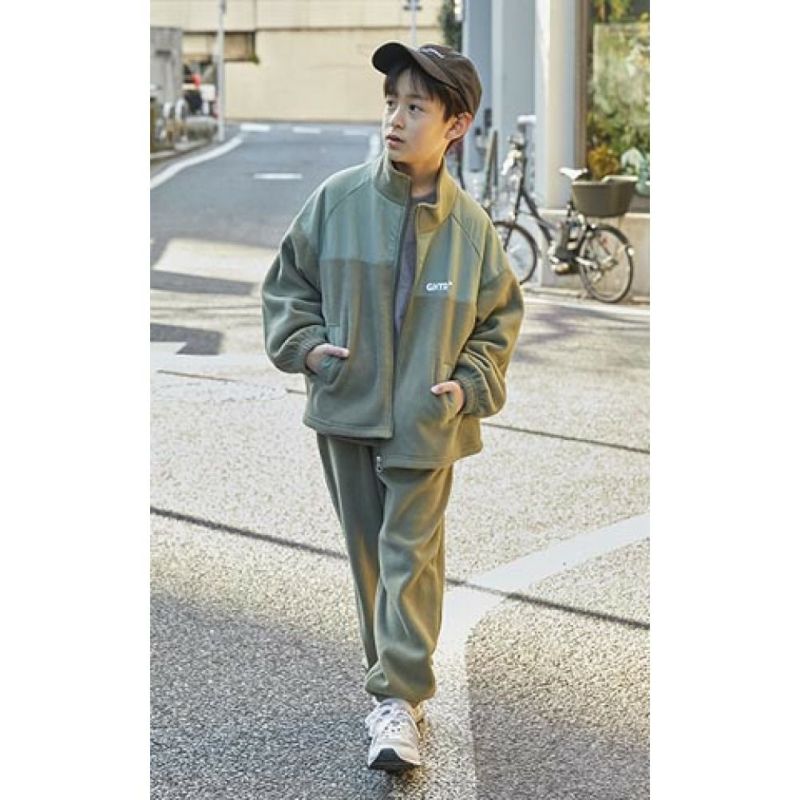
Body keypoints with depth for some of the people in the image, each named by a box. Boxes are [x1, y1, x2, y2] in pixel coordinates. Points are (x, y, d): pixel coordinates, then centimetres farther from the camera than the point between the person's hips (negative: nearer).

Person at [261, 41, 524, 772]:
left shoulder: (469, 223, -7)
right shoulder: (338, 199, -6)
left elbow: (501, 315, 6)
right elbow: (289, 279, 7)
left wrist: (471, 384, -6)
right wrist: (306, 342, -7)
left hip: (426, 420, -2)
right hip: (346, 409, 2)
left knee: (411, 555, -1)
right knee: (367, 551, 13)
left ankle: (398, 700, 5)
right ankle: (395, 680, 29)